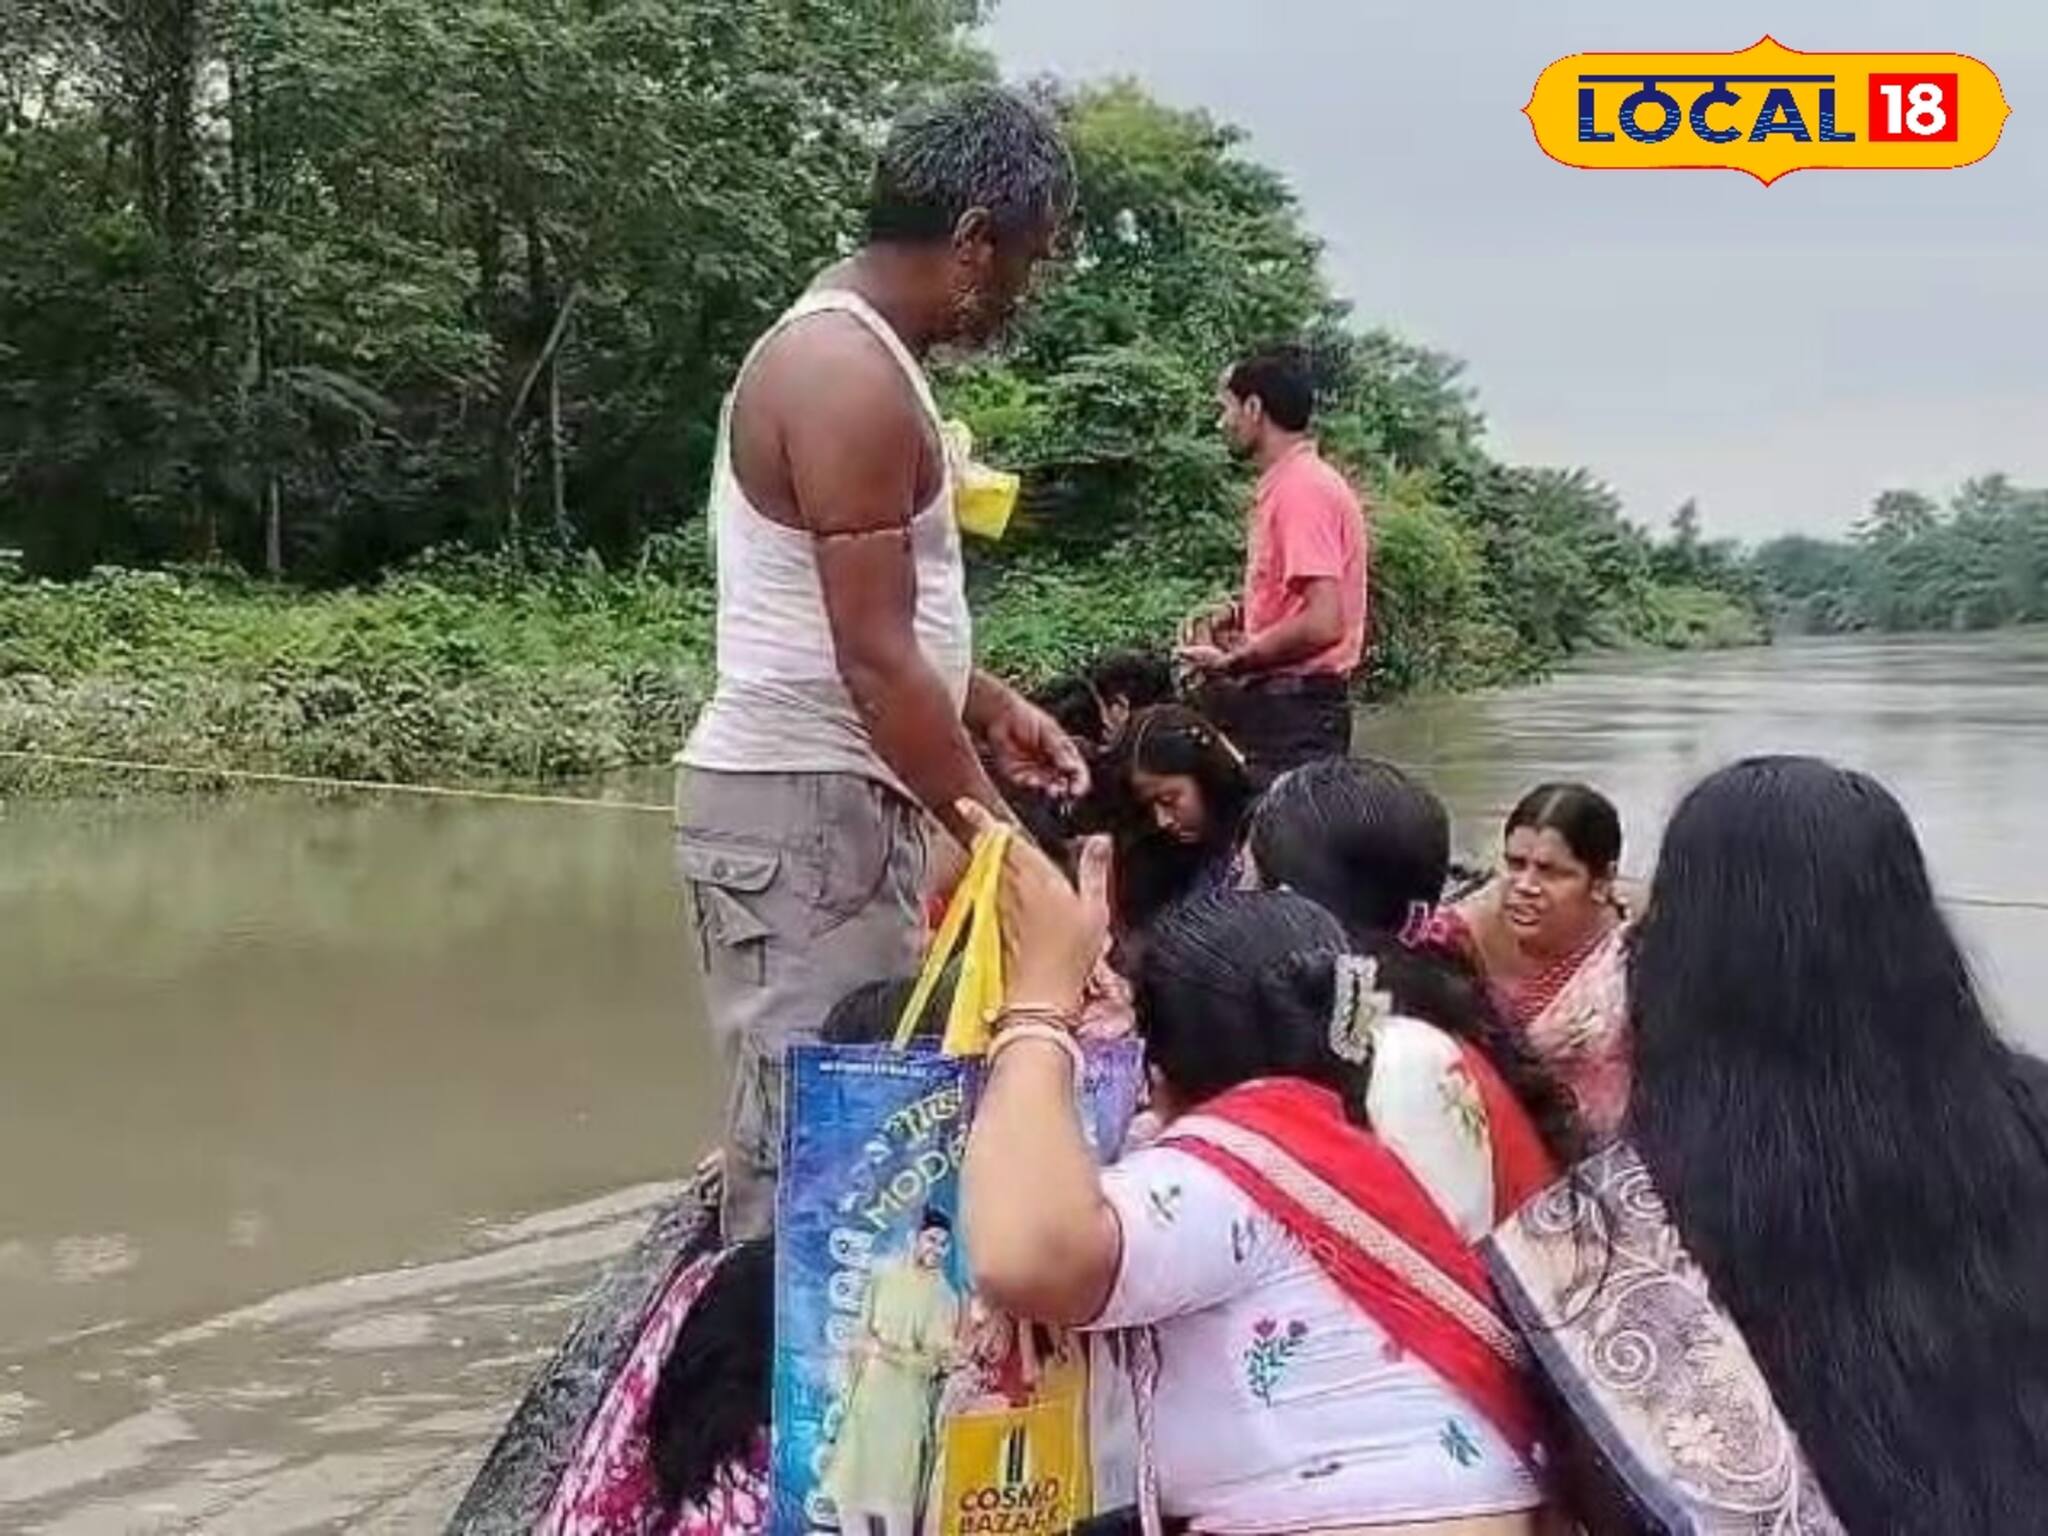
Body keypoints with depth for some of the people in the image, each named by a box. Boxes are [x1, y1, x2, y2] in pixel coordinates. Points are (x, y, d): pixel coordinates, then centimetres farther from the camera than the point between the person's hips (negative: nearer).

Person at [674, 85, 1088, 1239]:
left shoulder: (855, 351, 14)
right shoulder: (849, 375, -18)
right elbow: (876, 667, -22)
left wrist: (991, 707, 15)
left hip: (839, 794, 10)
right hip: (805, 804, -10)